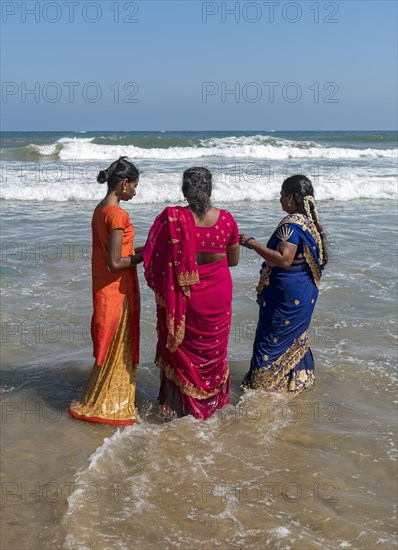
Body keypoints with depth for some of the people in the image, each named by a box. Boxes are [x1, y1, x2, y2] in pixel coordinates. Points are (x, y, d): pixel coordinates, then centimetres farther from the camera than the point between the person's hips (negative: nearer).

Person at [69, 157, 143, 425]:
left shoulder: (100, 210, 8)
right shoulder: (117, 214, -21)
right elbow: (115, 263, -23)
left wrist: (142, 248, 11)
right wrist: (144, 256, -10)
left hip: (104, 289, 9)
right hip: (117, 291, -9)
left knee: (112, 347, 20)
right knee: (116, 349, 4)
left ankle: (97, 400, 32)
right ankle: (100, 406, 16)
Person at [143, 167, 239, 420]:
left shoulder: (171, 219, -17)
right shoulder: (226, 219, -9)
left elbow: (154, 259, -13)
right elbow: (233, 259, 1)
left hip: (184, 297, -2)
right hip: (218, 295, 2)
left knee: (182, 349, 15)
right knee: (213, 350, 19)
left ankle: (181, 406, 26)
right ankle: (212, 401, 35)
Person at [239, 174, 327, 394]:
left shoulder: (291, 224, -22)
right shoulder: (309, 221, 8)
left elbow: (283, 260, -30)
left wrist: (253, 244, -25)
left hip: (287, 292, -9)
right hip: (304, 291, 10)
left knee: (272, 338, 3)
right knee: (295, 338, 21)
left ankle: (262, 384, 14)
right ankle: (299, 380, 33)